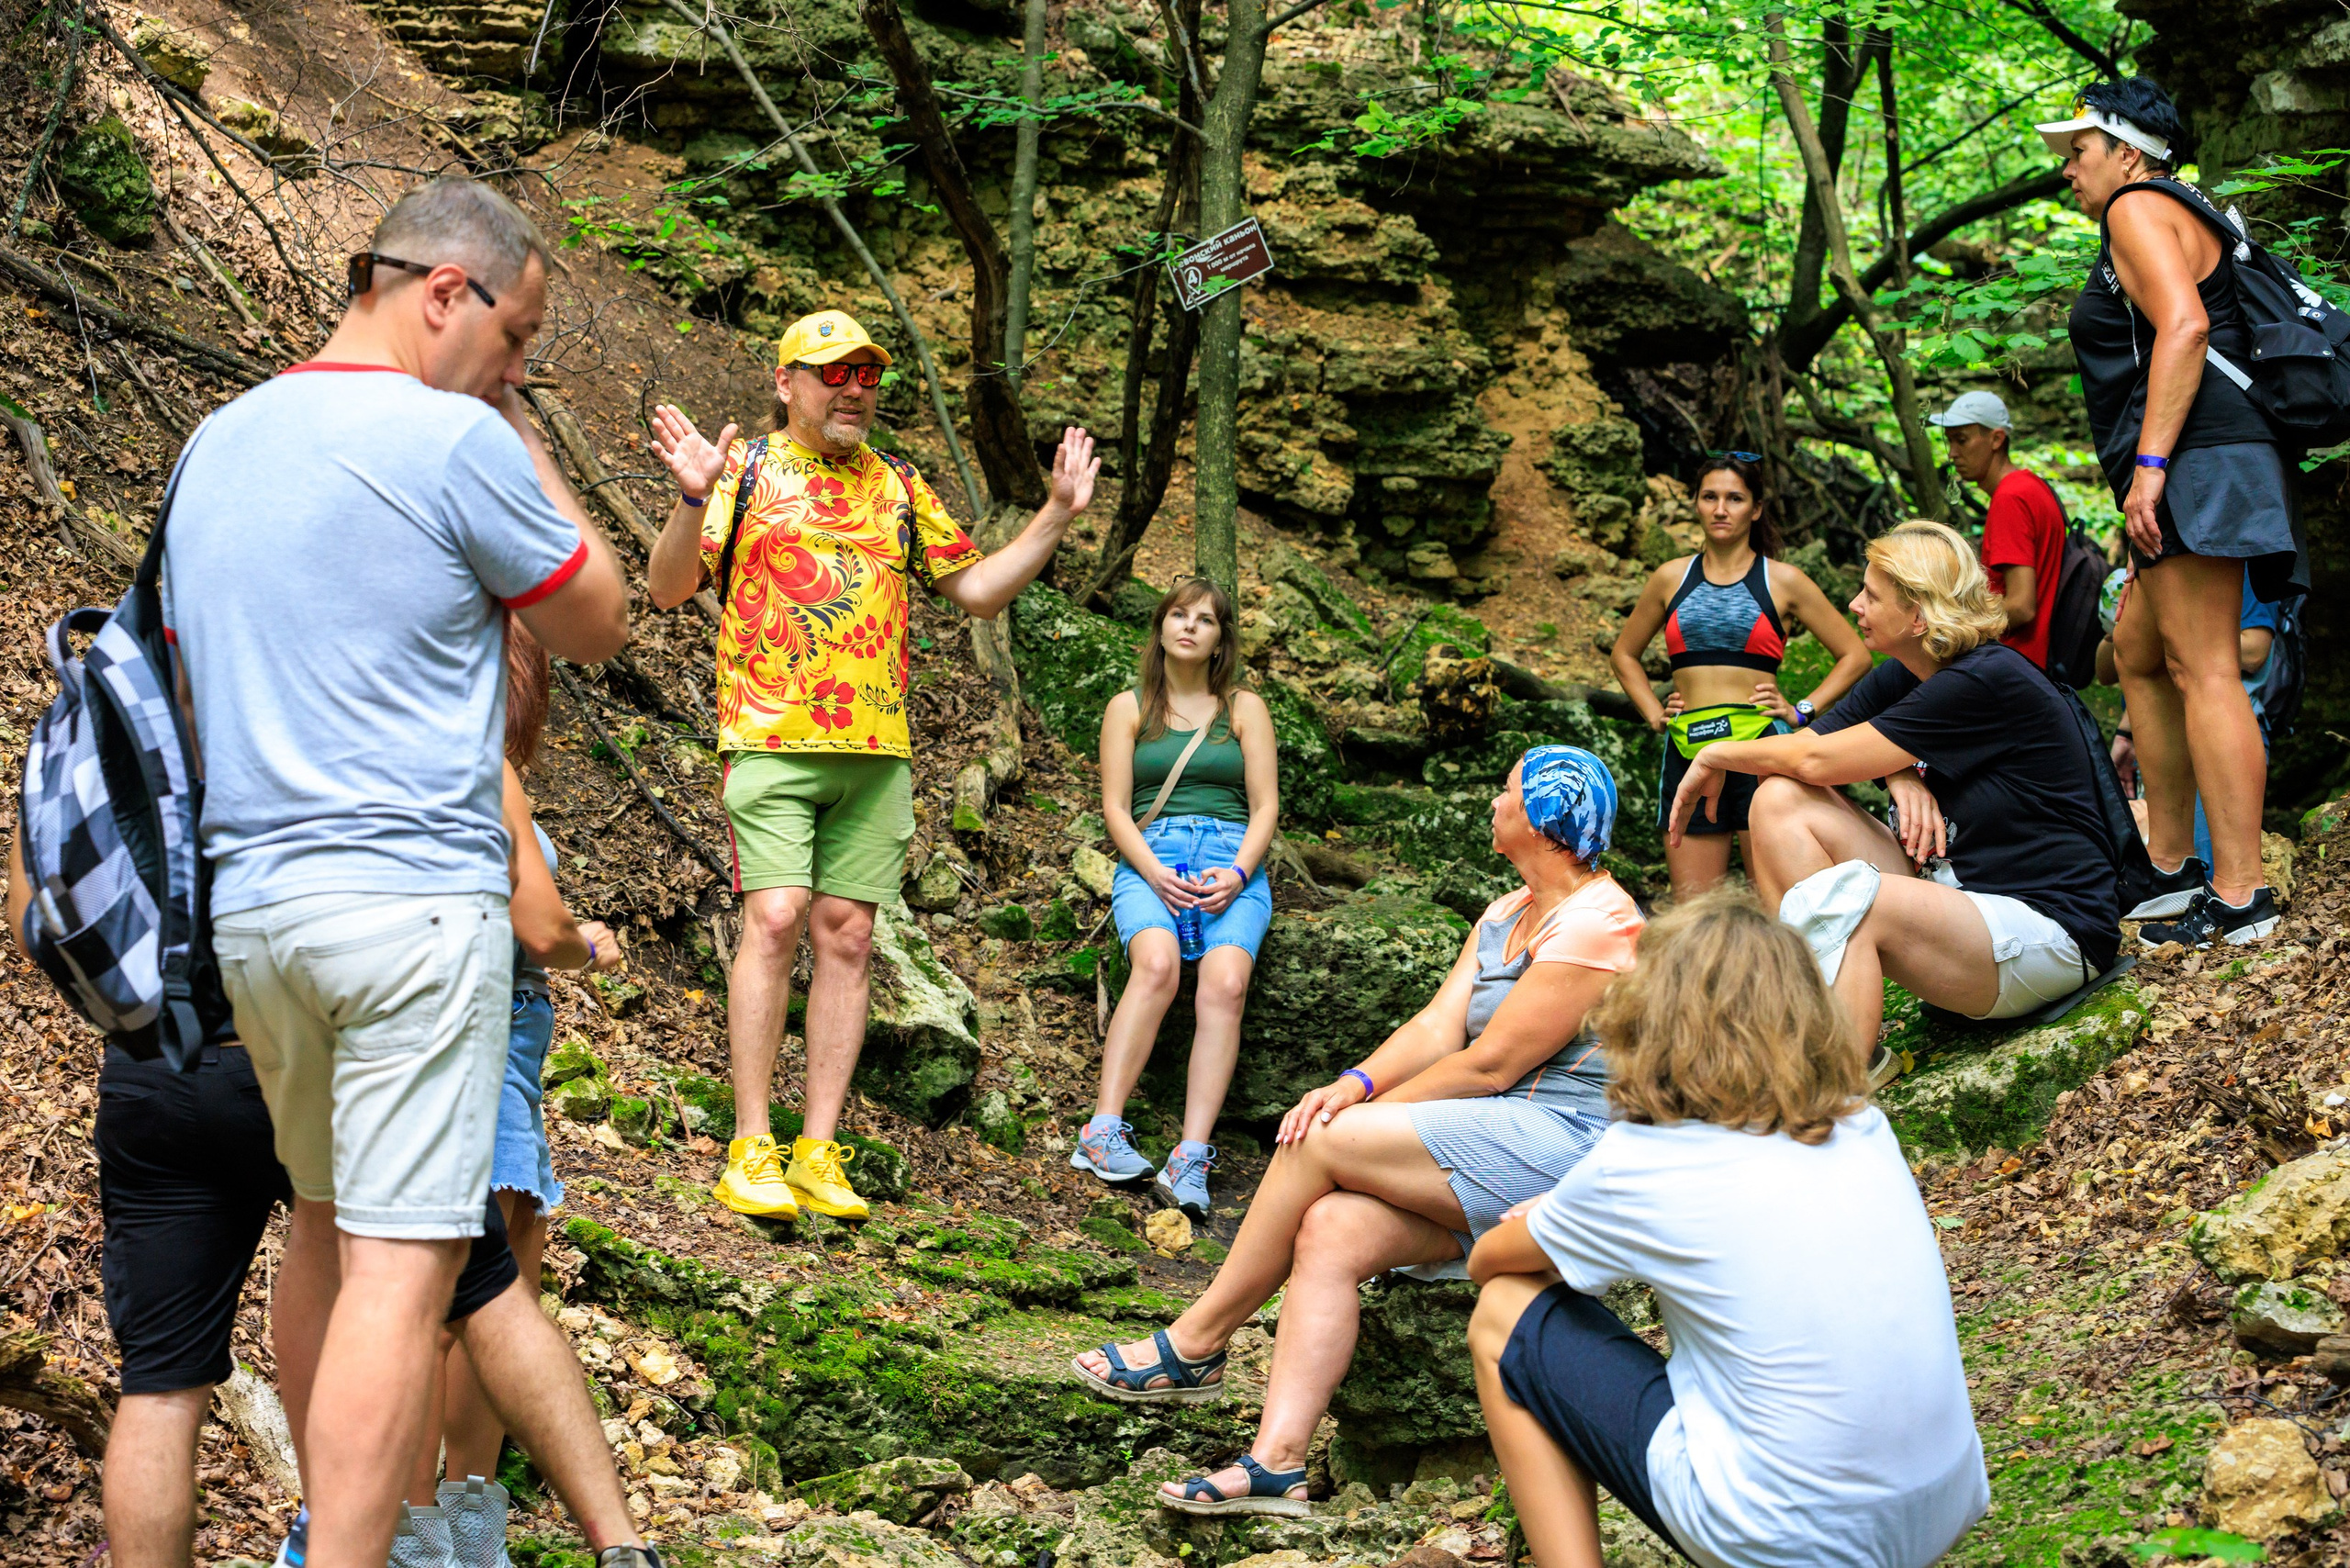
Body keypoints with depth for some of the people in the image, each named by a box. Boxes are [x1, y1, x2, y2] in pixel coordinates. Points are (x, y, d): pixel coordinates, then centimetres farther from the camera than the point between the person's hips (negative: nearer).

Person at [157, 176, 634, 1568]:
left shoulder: (219, 444, 12)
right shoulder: (459, 442, -10)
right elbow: (600, 626, 2)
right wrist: (526, 441, 6)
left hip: (251, 904, 8)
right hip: (416, 901, -8)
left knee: (325, 1218, 21)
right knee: (403, 1263, -7)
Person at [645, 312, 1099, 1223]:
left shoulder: (899, 489, 18)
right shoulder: (746, 469, 5)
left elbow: (978, 591, 22)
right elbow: (667, 589, -3)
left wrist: (1057, 515, 13)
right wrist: (695, 500, -20)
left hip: (877, 748, 4)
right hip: (771, 738, -4)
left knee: (846, 935, 2)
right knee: (775, 919, -13)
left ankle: (820, 1152, 6)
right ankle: (751, 1152, -8)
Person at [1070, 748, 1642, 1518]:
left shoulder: (1594, 925, -12)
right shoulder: (1506, 915, 20)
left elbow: (1488, 1065, -14)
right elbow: (1437, 1028, 9)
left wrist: (1357, 1114, -7)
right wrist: (1355, 1085, -10)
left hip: (1559, 1145, -9)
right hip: (1499, 1148, 9)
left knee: (1321, 1142, -18)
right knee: (1330, 1230, -16)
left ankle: (1194, 1347, -5)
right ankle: (1276, 1462, -25)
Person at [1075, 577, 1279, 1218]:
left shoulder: (1245, 708, 18)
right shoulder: (1129, 707, 17)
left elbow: (1265, 806, 11)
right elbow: (1116, 807, 9)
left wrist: (1238, 873, -8)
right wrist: (1154, 873, -10)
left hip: (1233, 860, 0)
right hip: (1149, 858, 0)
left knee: (1225, 981, -30)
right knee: (1157, 963, -35)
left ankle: (1190, 1162, -39)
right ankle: (1103, 1133, -36)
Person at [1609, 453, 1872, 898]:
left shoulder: (1783, 581, 5)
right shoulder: (1672, 578, 13)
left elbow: (1855, 656, 10)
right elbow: (1624, 654, 27)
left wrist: (1802, 712, 0)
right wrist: (1654, 714, 13)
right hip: (1688, 751, 3)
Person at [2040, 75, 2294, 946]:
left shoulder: (2139, 208, -3)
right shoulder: (2177, 218, 28)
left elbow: (2184, 325, -19)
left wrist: (2149, 462, -24)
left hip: (2196, 458, -11)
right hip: (2188, 481, 11)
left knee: (2203, 672, -14)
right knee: (2138, 653, 18)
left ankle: (2239, 897, -18)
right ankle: (2172, 866, 21)